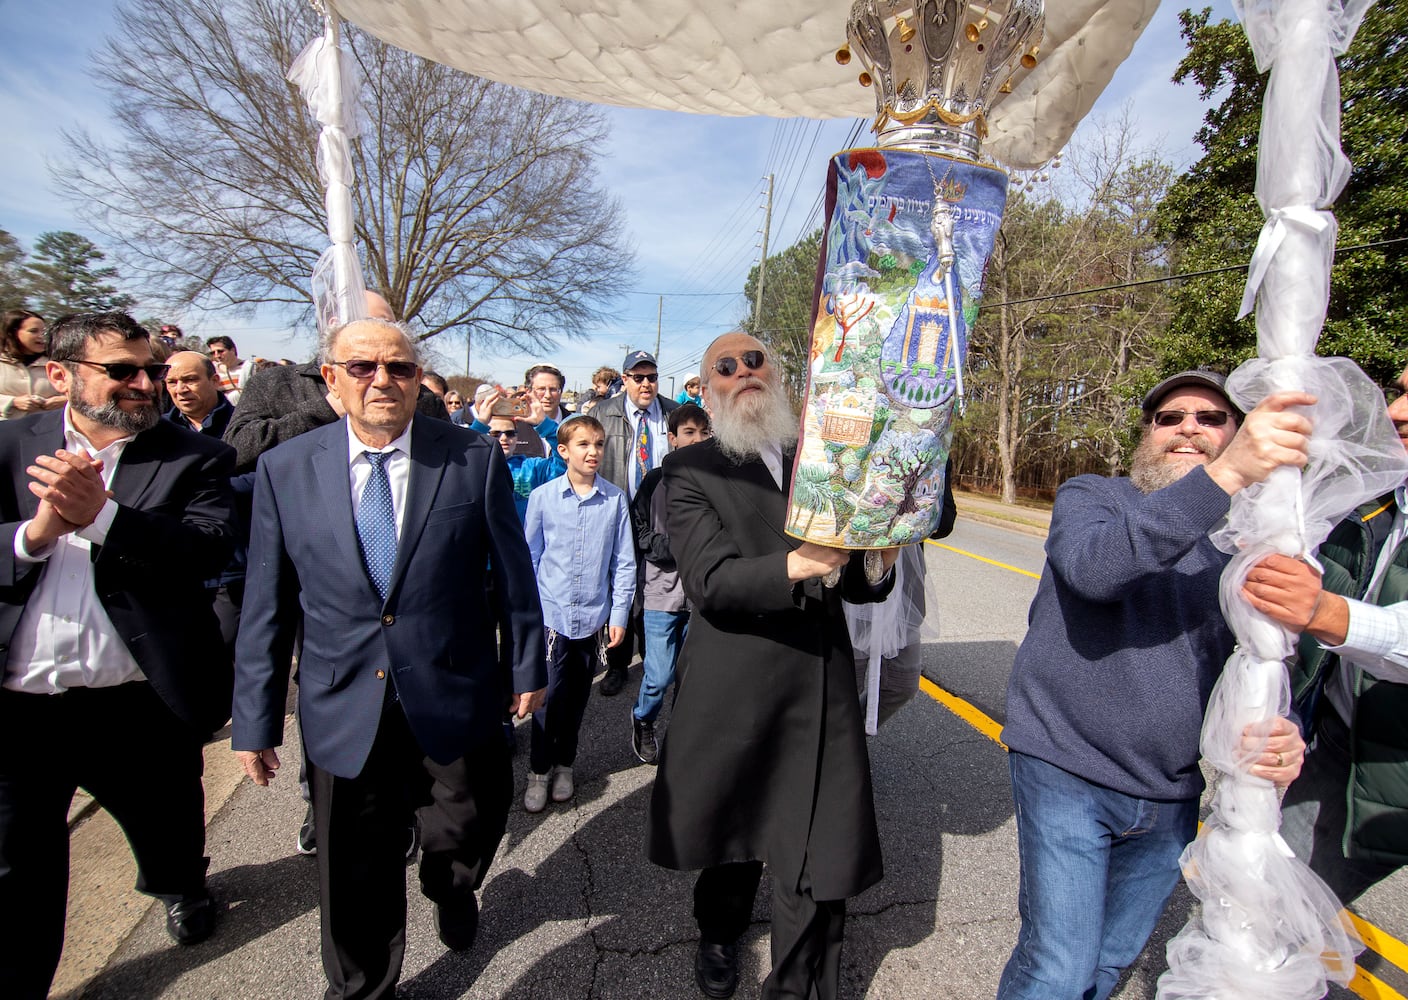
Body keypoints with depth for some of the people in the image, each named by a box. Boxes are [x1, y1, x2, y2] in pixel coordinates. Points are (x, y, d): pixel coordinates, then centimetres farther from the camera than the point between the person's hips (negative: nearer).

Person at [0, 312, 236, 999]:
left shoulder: (194, 458, -4)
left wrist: (101, 516, -29)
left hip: (140, 710, 0)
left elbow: (210, 549, -19)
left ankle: (182, 891, 56)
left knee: (168, 837, 24)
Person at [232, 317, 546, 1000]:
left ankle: (451, 891, 57)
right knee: (355, 879, 17)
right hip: (344, 713, 1)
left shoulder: (474, 459, -7)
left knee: (470, 835, 19)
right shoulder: (284, 469, -4)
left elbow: (514, 573, 0)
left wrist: (528, 664, 6)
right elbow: (266, 607, 1)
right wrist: (255, 719, 4)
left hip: (456, 701, 0)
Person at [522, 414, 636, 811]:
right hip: (551, 614, -1)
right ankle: (538, 771, 22)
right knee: (549, 696, 1)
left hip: (593, 615, 1)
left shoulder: (615, 499, -4)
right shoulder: (542, 496, -5)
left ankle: (564, 764, 34)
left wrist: (619, 614, 0)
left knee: (577, 697, 14)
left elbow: (624, 562, 1)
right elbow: (530, 558, 3)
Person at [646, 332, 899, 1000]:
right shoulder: (690, 469, -3)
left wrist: (877, 564, -11)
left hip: (824, 689, 2)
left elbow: (856, 585, 11)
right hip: (731, 694, -2)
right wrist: (794, 564, -32)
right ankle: (719, 935, 52)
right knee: (728, 839, 19)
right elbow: (710, 583, -16)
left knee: (820, 865, 4)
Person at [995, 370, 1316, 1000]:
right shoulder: (1089, 497, -6)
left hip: (1175, 796, 5)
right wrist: (1224, 476, -37)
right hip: (1066, 775, -4)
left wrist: (1283, 734, -18)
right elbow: (1093, 566, -29)